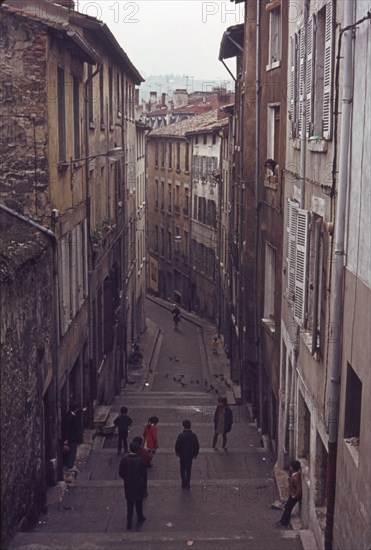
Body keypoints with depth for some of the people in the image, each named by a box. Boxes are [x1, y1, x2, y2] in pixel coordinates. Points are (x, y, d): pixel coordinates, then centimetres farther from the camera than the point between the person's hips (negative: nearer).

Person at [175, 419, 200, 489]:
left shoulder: (181, 435, -18)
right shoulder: (194, 436, -10)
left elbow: (177, 445, -11)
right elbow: (197, 446, -2)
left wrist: (177, 452, 8)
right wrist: (196, 454, 13)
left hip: (182, 455, -2)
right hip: (190, 456, 2)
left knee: (182, 470, 13)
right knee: (188, 470, 14)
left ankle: (184, 484, 15)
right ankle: (187, 484, 18)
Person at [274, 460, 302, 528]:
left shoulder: (295, 477, -32)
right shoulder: (295, 474, -1)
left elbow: (299, 489, -32)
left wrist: (295, 496, -18)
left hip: (294, 496, -9)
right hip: (292, 495, 9)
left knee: (287, 509, 4)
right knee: (287, 507, 21)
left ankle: (284, 523, 17)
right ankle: (282, 521, 36)